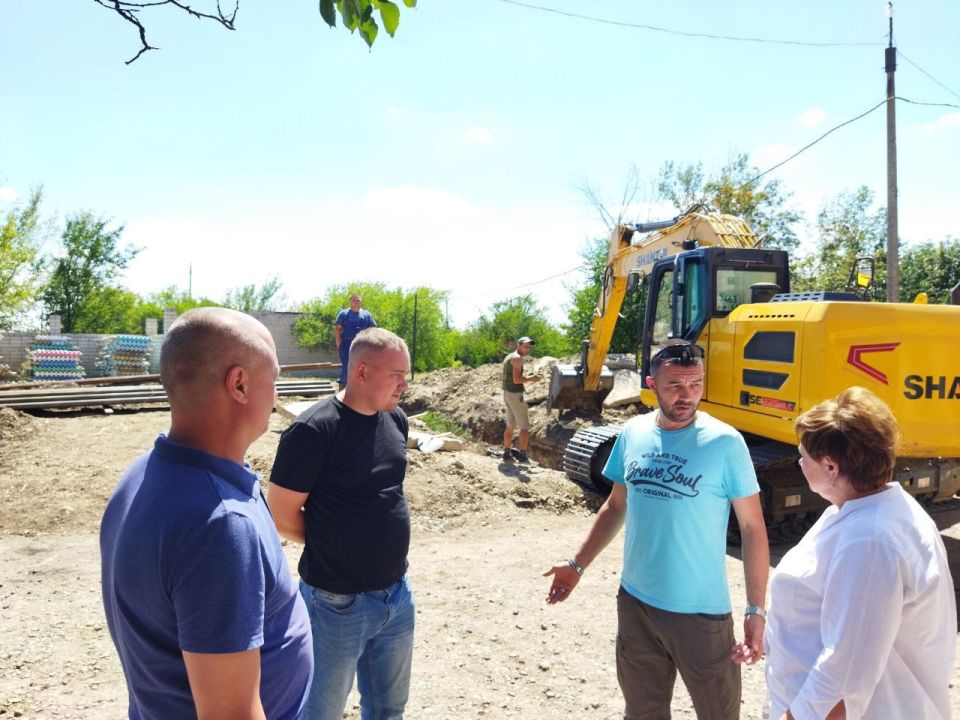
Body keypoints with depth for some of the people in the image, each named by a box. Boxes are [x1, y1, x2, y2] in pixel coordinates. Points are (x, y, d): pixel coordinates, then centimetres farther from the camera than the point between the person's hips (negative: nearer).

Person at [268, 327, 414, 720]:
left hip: (398, 595, 6)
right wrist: (334, 544, -2)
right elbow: (283, 517, -14)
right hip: (338, 603, -6)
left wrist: (373, 537, 7)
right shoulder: (312, 430, -20)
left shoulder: (396, 420, 1)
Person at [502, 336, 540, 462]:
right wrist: (531, 378, -10)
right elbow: (516, 379, -23)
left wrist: (526, 378, 15)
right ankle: (522, 455, -4)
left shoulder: (509, 357, 16)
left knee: (510, 425, 17)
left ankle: (507, 453, 22)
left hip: (507, 393, 10)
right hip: (515, 395, -10)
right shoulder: (517, 358, -15)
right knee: (525, 427, -3)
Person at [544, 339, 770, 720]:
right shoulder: (633, 434, -2)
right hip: (634, 603, 4)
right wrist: (578, 563, 10)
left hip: (700, 612, -4)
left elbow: (752, 528, -10)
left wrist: (756, 610, -15)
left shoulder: (724, 442, -15)